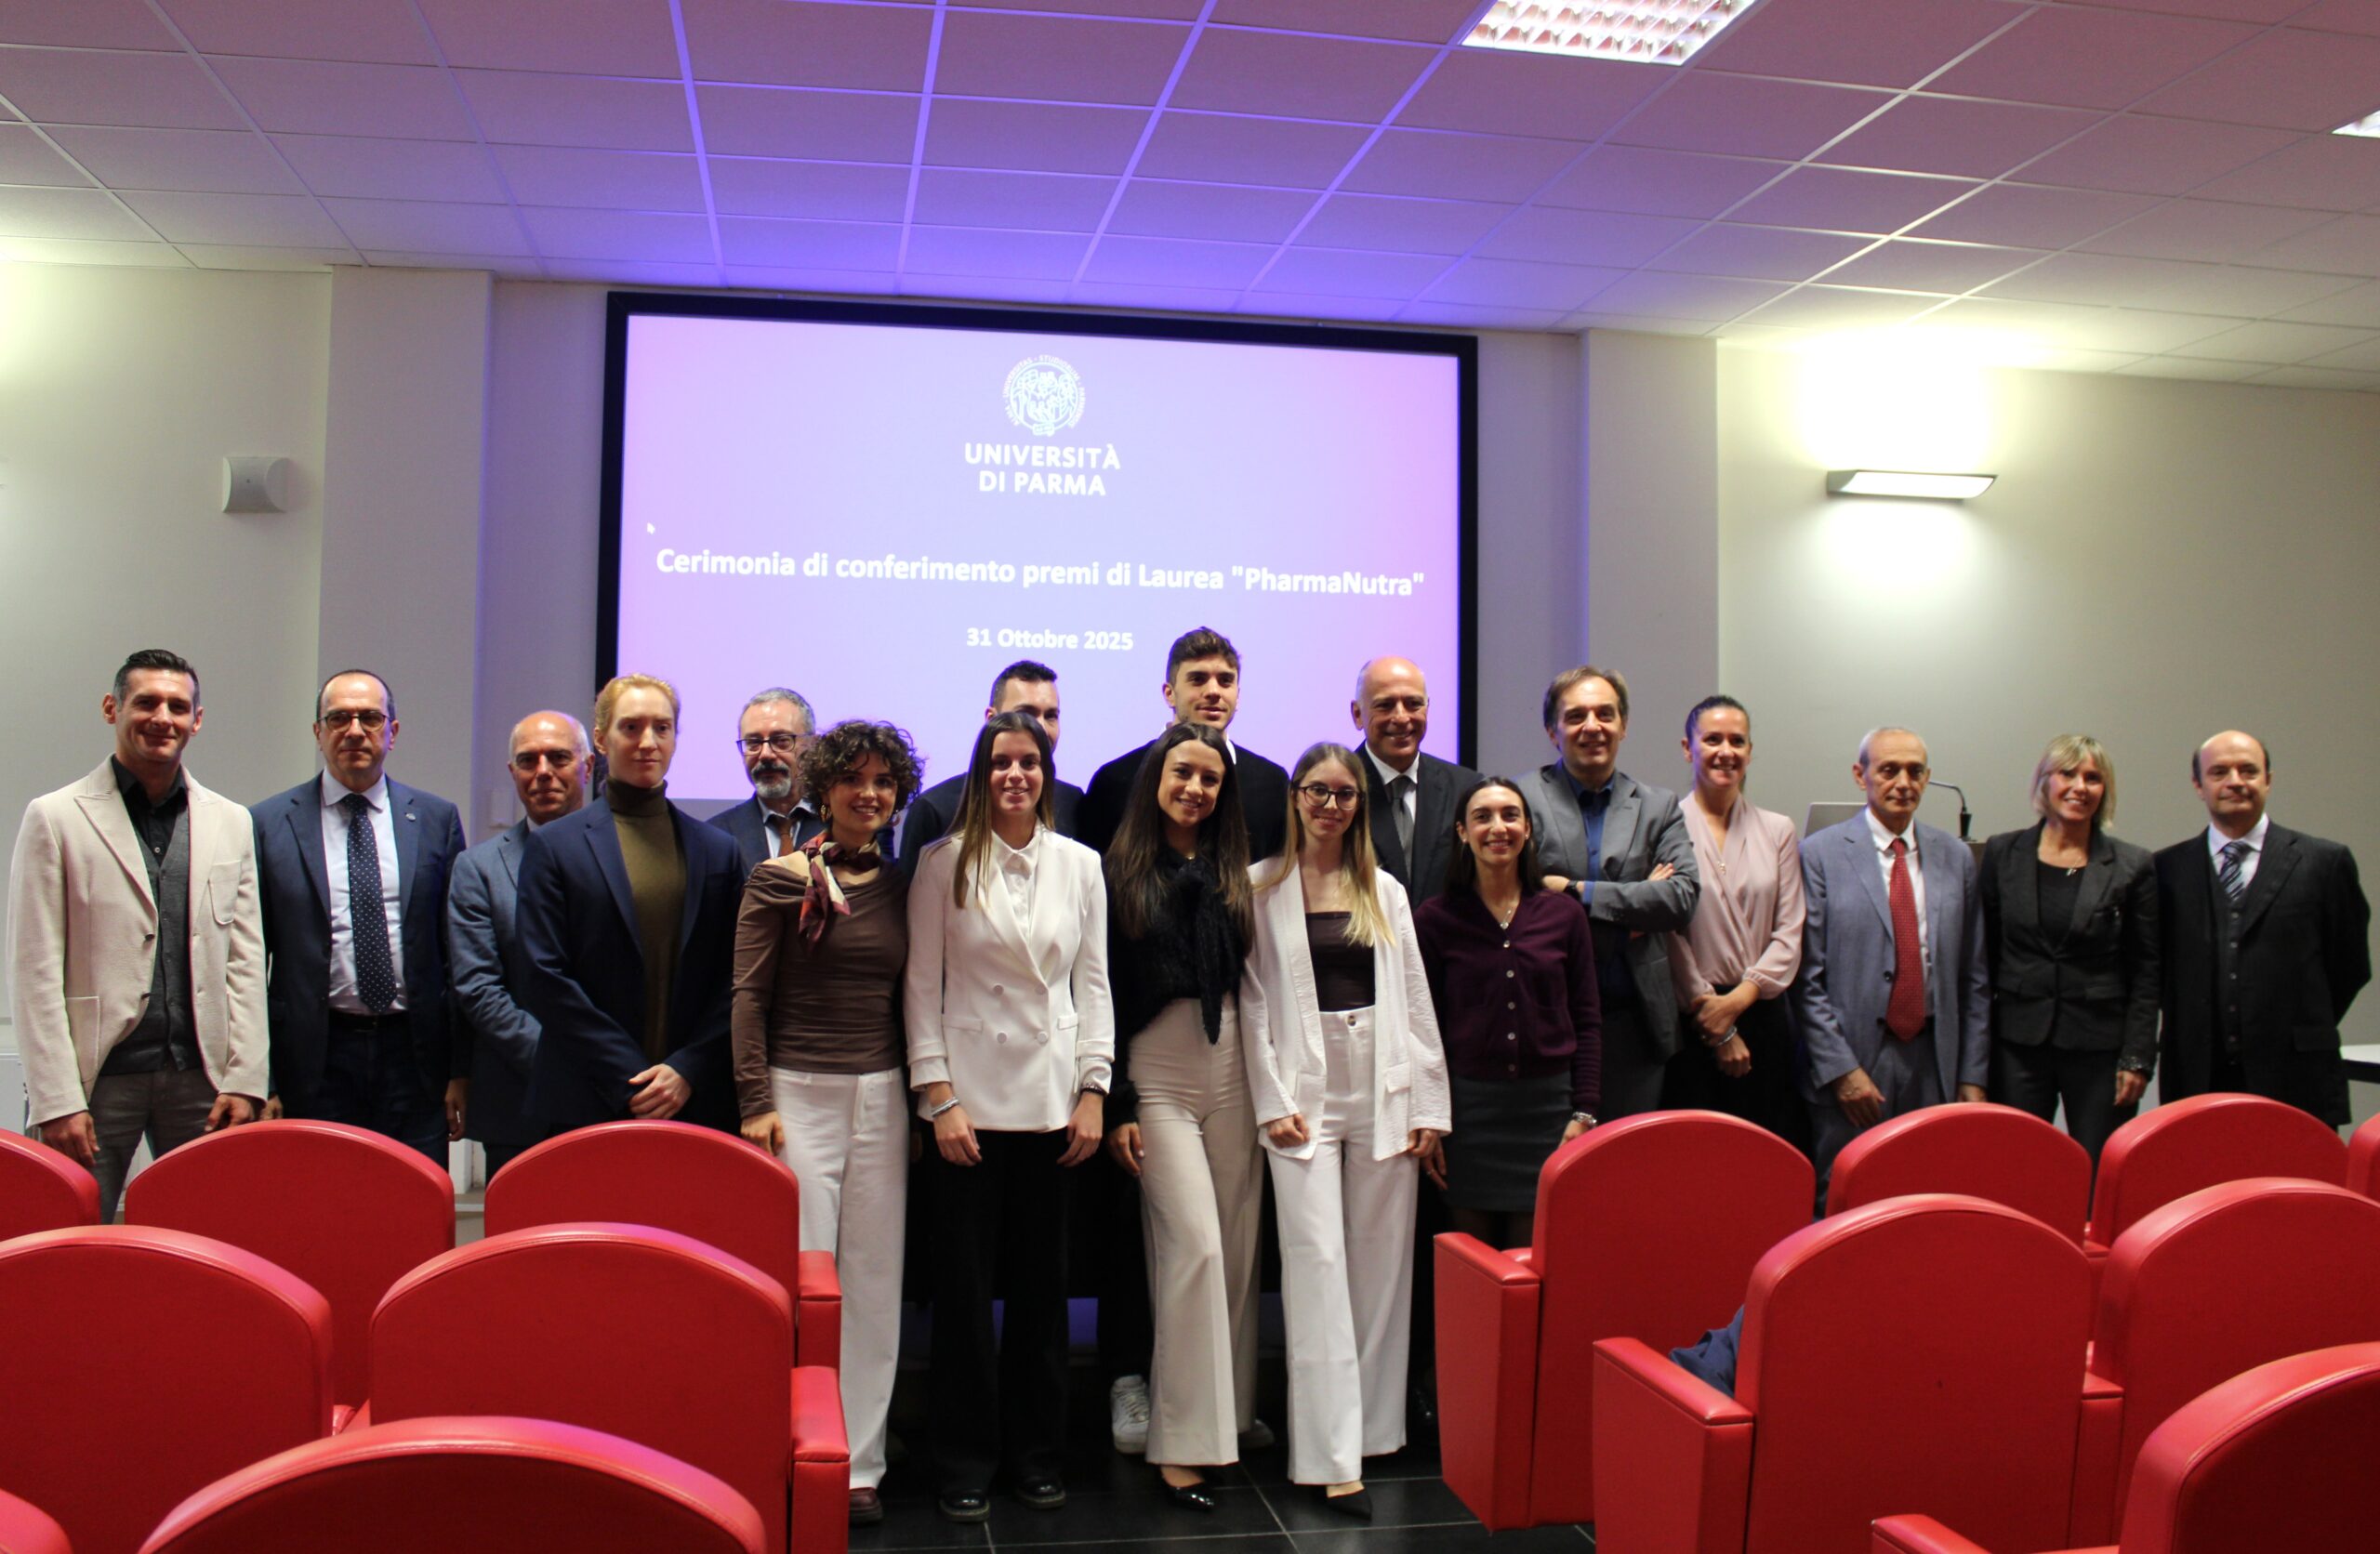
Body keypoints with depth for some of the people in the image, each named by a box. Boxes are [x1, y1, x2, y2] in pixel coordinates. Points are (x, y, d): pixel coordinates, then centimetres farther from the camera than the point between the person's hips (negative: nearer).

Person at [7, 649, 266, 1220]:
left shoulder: (230, 823, 12)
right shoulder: (55, 818, 2)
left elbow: (245, 962, 11)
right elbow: (34, 975, -2)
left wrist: (243, 1080, 2)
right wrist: (56, 1101, -9)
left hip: (199, 1077, 3)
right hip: (97, 1076, -2)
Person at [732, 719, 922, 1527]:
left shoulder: (899, 886, 9)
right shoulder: (780, 878, -3)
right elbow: (747, 994, -5)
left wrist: (919, 1099, 10)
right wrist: (756, 1102, -11)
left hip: (881, 1097, 4)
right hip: (799, 1094, -4)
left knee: (874, 1284, 7)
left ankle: (857, 1465, 16)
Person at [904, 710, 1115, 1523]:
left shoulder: (1079, 864, 7)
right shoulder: (944, 863, 0)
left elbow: (1094, 982, 9)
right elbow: (921, 985, 0)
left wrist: (1093, 1090, 2)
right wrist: (938, 1096, -6)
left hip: (1052, 1099, 2)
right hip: (970, 1098, -2)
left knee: (1042, 1280, 8)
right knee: (965, 1281, 3)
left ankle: (1037, 1450, 23)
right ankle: (967, 1459, 18)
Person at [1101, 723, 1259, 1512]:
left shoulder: (1234, 876, 9)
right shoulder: (1119, 875, -1)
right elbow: (1103, 995, -2)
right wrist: (1115, 1105, -6)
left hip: (1232, 1069, 4)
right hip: (1156, 1073, -4)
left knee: (1237, 1247, 6)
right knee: (1196, 1243, -10)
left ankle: (1231, 1411, 21)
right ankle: (1183, 1441, -2)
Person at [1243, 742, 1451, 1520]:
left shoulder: (1384, 892, 11)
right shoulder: (1264, 889, 3)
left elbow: (1414, 1000, 9)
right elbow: (1254, 1000, 0)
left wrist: (1429, 1106, 4)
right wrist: (1272, 1101, -7)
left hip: (1383, 1090, 3)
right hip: (1305, 1091, -3)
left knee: (1381, 1263, 5)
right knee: (1318, 1264, -6)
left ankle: (1372, 1425, 18)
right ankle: (1333, 1458, -4)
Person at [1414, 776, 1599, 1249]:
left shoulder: (1564, 913, 5)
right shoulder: (1435, 918, 0)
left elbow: (1587, 1022, 7)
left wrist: (1583, 1113, -1)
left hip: (1547, 1105, 1)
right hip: (1468, 1108, -1)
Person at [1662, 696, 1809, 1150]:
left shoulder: (1777, 831, 10)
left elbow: (1789, 934, 6)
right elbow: (1667, 931, -4)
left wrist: (1738, 999, -8)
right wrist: (1714, 1024, -6)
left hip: (1763, 1014, 3)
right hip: (1689, 1019, -3)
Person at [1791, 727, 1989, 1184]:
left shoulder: (1956, 858, 10)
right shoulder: (1820, 854, -3)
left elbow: (1974, 978, 11)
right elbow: (1807, 979, -6)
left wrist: (1973, 1075, 7)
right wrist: (1841, 1069, -11)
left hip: (1935, 1063, 4)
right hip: (1849, 1064, -3)